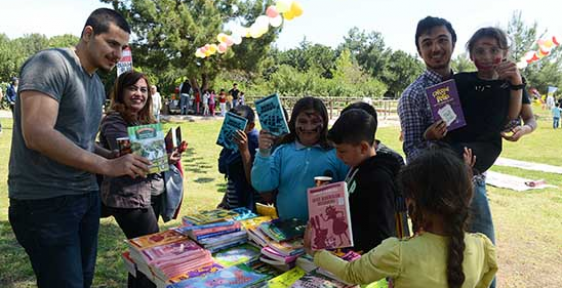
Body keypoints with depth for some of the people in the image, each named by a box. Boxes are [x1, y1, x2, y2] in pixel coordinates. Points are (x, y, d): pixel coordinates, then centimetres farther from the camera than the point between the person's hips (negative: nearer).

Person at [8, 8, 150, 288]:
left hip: (87, 197, 8)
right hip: (46, 202, -8)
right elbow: (37, 134, -24)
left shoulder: (97, 86, 14)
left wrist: (118, 158, 2)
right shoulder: (51, 64, -12)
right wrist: (107, 165, -22)